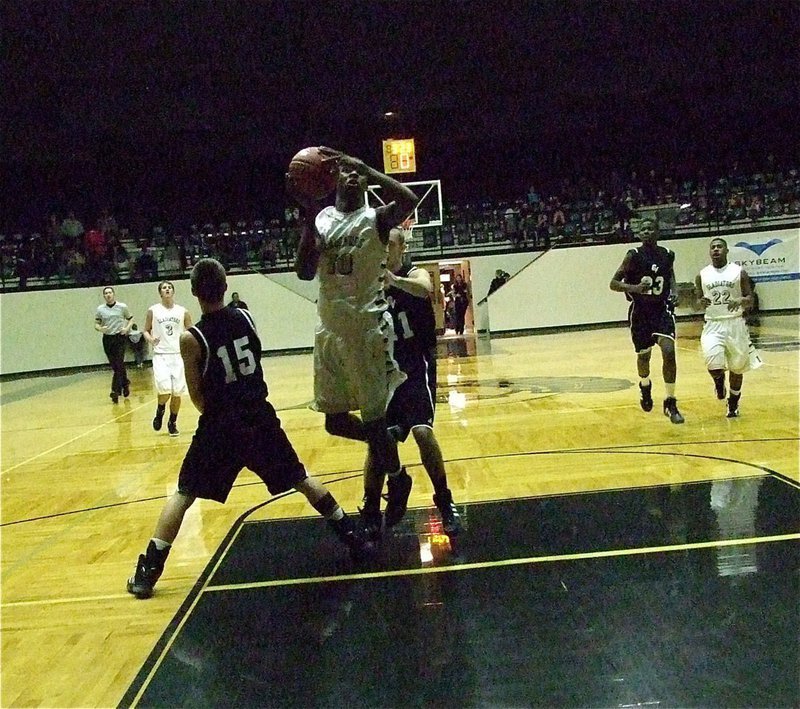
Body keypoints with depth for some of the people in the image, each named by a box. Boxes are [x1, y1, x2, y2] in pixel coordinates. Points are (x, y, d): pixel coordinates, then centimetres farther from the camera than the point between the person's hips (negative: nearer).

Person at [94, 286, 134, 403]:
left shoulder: (122, 307, -1)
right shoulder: (100, 309, 4)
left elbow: (131, 318, 10)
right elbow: (96, 324, 8)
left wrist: (127, 328, -8)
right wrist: (100, 328, -14)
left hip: (120, 337, -3)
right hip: (107, 339, 3)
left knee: (119, 365, -10)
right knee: (115, 366, 8)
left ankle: (116, 391, -9)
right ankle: (125, 383, 30)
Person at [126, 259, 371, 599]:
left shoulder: (191, 339, -13)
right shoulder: (246, 317, -2)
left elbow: (198, 398, -6)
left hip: (221, 425, -3)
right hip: (260, 417, 3)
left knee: (182, 494, 11)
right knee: (301, 479, 18)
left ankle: (147, 572, 8)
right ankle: (354, 538, 20)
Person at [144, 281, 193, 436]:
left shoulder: (183, 312, 4)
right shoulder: (153, 311, 3)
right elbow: (146, 330, 10)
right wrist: (151, 340, -10)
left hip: (178, 355, 2)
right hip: (160, 355, -2)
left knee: (177, 393, 3)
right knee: (165, 389, -18)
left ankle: (172, 423, 22)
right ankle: (160, 411, 13)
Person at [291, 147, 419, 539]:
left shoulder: (375, 219, -3)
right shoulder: (320, 219, 9)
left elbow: (409, 200, -25)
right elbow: (305, 272, -4)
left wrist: (362, 166, -23)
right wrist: (307, 215, -11)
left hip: (368, 332, -5)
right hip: (330, 333, 5)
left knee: (374, 421, -1)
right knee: (335, 421, 12)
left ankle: (371, 508, 20)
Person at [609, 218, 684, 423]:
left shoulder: (668, 255, -1)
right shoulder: (633, 256, -11)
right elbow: (613, 283, -11)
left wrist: (672, 291, 1)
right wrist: (634, 287, -29)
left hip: (662, 310, 1)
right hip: (640, 312, -1)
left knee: (669, 351, -17)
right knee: (643, 356, 13)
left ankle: (670, 404, -6)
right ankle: (645, 387, 48)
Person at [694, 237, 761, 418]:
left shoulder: (739, 272, -1)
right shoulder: (702, 275, 3)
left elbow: (750, 300, 0)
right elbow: (698, 300, 10)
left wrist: (740, 301, -22)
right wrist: (701, 303, -14)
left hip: (735, 324, 0)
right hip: (713, 325, 0)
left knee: (737, 367, 9)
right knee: (713, 364, -21)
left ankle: (733, 403, 32)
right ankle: (719, 380, 16)